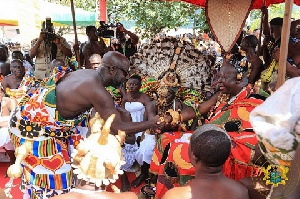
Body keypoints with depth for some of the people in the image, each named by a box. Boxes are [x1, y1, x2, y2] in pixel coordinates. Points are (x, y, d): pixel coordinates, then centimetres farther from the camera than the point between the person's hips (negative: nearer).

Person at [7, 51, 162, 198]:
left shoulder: (90, 74, 0)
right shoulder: (97, 91, -27)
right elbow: (117, 128, -22)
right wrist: (151, 124, -11)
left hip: (37, 113, 9)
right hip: (34, 126, -9)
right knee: (56, 177, 1)